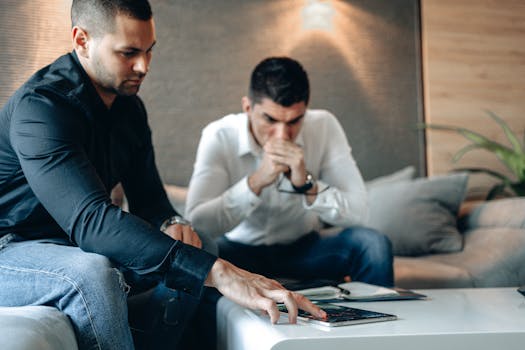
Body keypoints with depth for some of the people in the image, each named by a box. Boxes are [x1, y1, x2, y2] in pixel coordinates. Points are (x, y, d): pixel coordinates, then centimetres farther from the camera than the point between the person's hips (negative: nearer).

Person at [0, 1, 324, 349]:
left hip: (78, 250, 8)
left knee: (184, 263, -8)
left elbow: (148, 199, 9)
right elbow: (90, 218, -38)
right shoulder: (39, 106, -25)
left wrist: (171, 225, -18)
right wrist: (217, 272, -45)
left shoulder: (130, 108, 3)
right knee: (94, 274, -36)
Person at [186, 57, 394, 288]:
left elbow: (358, 214, -18)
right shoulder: (219, 137, -18)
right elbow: (196, 224, -29)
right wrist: (256, 182, -37)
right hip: (240, 252, -1)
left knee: (372, 244, -24)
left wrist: (307, 184, -33)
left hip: (304, 251, 2)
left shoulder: (324, 127, -14)